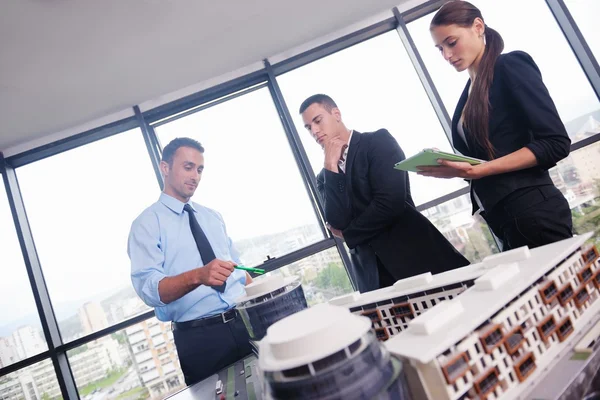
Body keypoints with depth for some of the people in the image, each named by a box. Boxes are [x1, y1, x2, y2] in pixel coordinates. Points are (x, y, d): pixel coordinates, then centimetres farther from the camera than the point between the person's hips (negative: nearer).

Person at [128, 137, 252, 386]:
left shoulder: (212, 216, 15)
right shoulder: (147, 223, -4)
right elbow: (149, 288, -17)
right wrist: (198, 276, -35)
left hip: (246, 323, 5)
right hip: (200, 338, -5)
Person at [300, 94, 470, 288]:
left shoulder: (378, 141, -4)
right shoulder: (325, 176, 10)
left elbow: (391, 203, -17)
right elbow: (338, 223, -7)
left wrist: (348, 235, -3)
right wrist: (331, 167, -8)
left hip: (416, 253, -4)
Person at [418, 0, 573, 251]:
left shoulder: (510, 66, -5)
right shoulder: (469, 93, 15)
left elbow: (556, 143, -13)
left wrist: (480, 170, -21)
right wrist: (453, 170, -3)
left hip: (533, 210, -7)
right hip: (501, 217, 7)